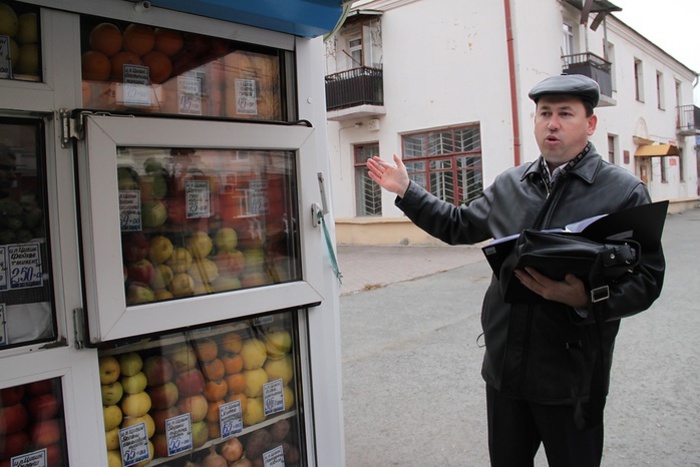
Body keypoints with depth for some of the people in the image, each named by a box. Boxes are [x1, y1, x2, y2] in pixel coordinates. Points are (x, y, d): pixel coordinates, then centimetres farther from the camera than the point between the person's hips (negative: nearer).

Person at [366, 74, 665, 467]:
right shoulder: (509, 184, 8)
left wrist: (585, 299, -28)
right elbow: (458, 225, 20)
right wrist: (406, 190, 18)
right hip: (505, 367, 5)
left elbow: (646, 280, -10)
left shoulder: (625, 191, -6)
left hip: (572, 378, -4)